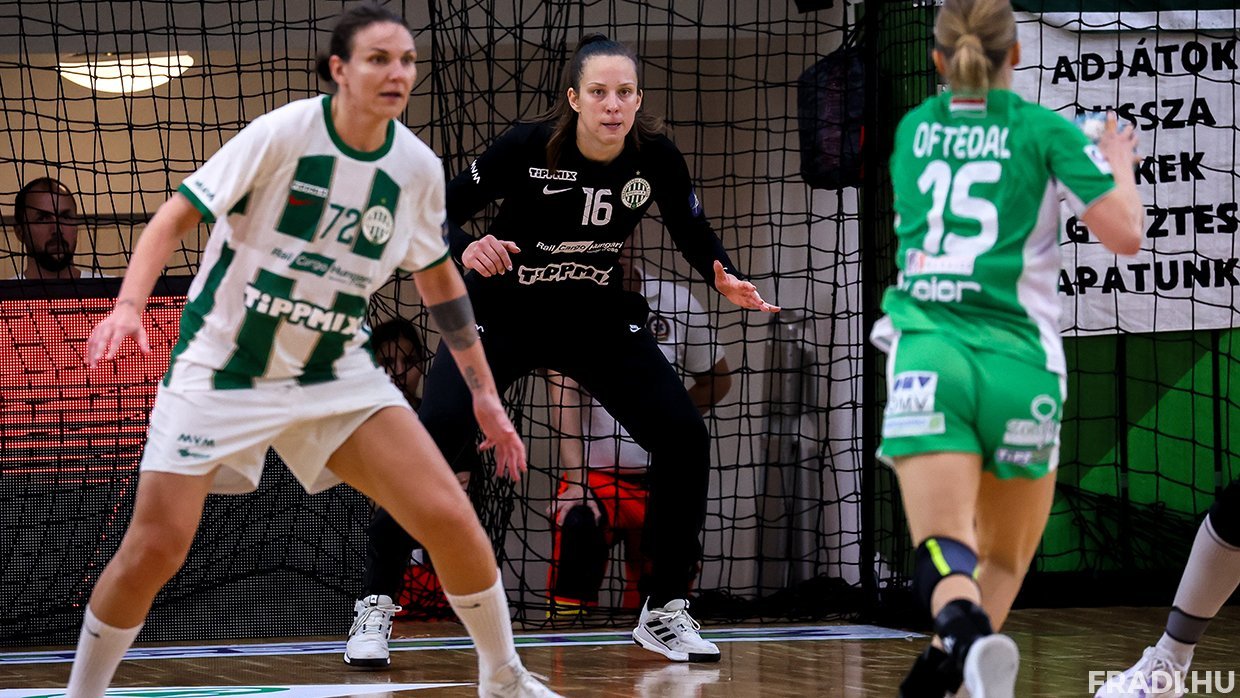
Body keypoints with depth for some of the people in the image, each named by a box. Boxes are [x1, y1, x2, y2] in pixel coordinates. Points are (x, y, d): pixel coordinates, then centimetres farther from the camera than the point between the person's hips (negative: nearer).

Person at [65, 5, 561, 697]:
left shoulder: (418, 167, -3)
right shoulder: (283, 133, -17)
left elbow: (439, 279, 13)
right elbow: (174, 219, -15)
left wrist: (485, 393, 14)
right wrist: (129, 305, -31)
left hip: (338, 374, 3)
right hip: (221, 372, -3)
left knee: (451, 520, -9)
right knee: (154, 549, -10)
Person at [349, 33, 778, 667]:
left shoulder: (655, 158, -14)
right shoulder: (528, 147, -23)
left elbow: (693, 231, 2)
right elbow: (440, 208, -14)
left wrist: (725, 280, -18)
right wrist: (464, 251, -35)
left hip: (597, 318, 4)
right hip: (502, 312, -3)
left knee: (684, 437, -9)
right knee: (436, 436, -24)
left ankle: (663, 611, 7)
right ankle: (374, 604, -11)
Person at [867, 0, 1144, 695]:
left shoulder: (911, 131, 15)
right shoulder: (1046, 130, 3)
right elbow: (1126, 234, -4)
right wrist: (1120, 165, 14)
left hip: (926, 352, 1)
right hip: (1018, 360, -1)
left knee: (945, 550, -11)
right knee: (1004, 558, 13)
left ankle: (967, 632, -46)